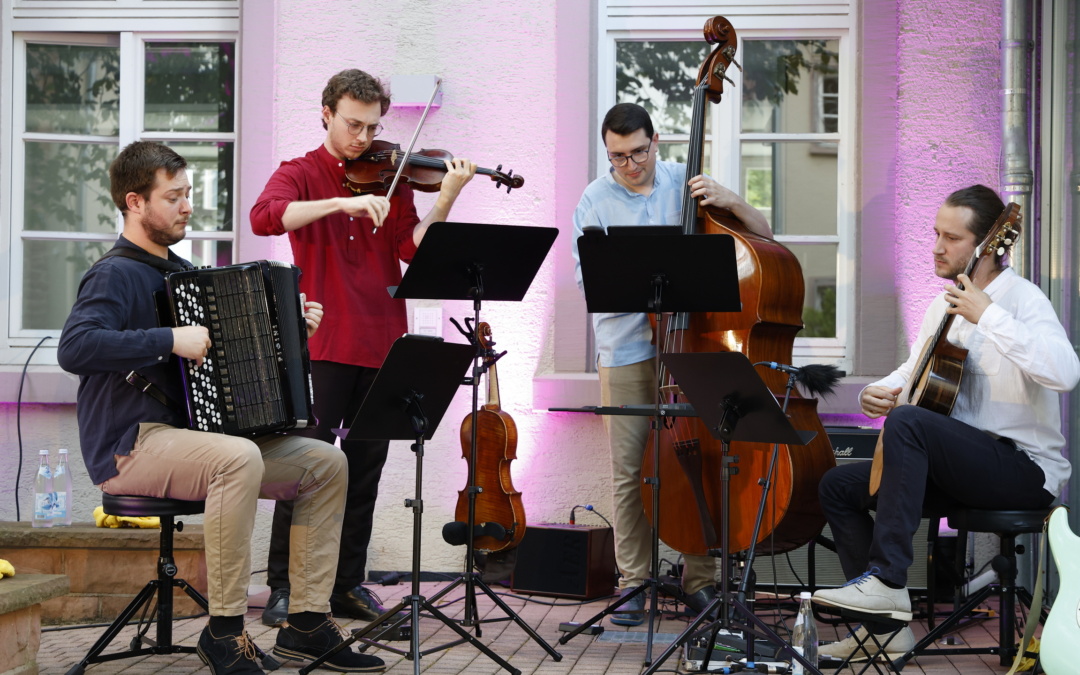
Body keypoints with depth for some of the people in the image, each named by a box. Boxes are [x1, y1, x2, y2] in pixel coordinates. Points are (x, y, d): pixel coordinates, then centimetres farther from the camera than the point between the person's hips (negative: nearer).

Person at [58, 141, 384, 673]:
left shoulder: (179, 270, 19)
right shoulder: (115, 275, -10)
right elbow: (74, 348, -29)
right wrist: (171, 340, -31)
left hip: (186, 435, 9)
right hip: (130, 447, -9)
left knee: (326, 463, -1)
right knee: (239, 459, -37)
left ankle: (307, 623, 0)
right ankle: (224, 630, -27)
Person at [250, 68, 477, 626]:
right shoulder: (300, 173, 3)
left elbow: (413, 247, 0)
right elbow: (264, 217, -19)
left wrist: (446, 200, -14)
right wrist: (342, 203, -28)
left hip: (381, 343, 4)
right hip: (324, 342, -4)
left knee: (365, 469, 8)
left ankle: (348, 584, 18)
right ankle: (283, 587, 3)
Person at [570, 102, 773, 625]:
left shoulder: (687, 183, 8)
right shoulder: (595, 200, 6)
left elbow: (763, 236, 7)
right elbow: (588, 277, -3)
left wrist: (730, 202, -11)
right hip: (627, 351, -1)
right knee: (630, 469, 0)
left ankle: (700, 581, 12)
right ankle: (634, 582, 12)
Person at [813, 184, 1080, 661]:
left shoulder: (1021, 298, -12)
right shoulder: (944, 303, 14)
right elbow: (914, 370, 26)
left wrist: (988, 317, -31)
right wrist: (878, 390, 3)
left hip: (1026, 467, -9)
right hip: (958, 463, 9)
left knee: (907, 421, -32)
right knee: (838, 487, 3)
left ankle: (887, 581, -31)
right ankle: (888, 625, 4)